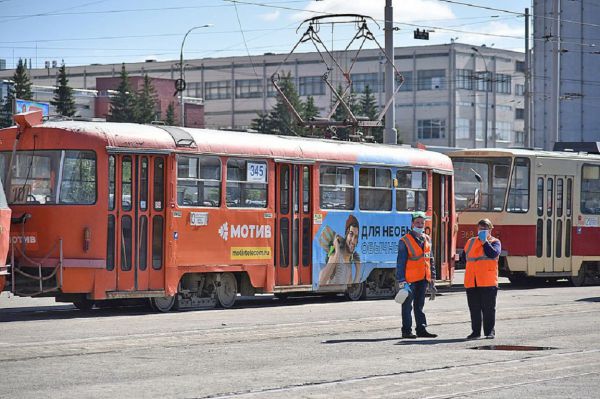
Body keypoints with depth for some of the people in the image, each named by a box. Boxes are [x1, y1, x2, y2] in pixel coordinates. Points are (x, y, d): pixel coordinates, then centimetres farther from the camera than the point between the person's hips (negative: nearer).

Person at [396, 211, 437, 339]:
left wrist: (432, 278, 15)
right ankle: (406, 331, 5)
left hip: (423, 279, 6)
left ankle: (421, 329, 17)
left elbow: (430, 260, 18)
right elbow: (400, 262, -10)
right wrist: (401, 280, -15)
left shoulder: (427, 240, 12)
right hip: (410, 279, -6)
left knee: (419, 305, 13)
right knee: (407, 306, 0)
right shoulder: (405, 241, -7)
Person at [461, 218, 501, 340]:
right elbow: (463, 257, 20)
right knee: (474, 308, 7)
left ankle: (490, 332, 6)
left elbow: (493, 254, -15)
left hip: (488, 281, -4)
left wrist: (485, 241, -12)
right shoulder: (471, 241, 17)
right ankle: (475, 331, 13)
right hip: (471, 281, 4)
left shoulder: (495, 242, 4)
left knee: (488, 308, 0)